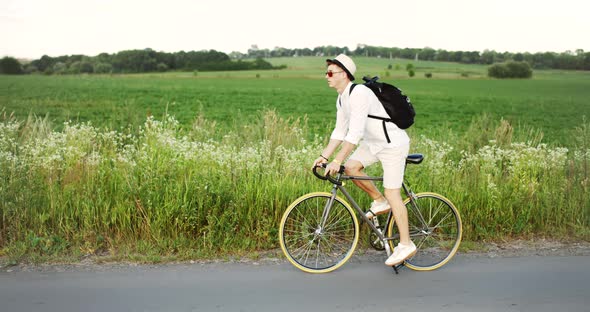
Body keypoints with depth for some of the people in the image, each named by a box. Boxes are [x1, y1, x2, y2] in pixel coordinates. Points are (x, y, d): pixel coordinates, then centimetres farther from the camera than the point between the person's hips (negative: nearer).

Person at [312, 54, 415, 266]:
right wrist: (324, 156, 2)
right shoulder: (341, 99, 6)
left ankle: (406, 245, 1)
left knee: (392, 193, -9)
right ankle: (379, 201, 13)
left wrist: (337, 161, -29)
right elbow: (339, 131, 10)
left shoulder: (359, 94, -25)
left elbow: (355, 133, -30)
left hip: (393, 143, -9)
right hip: (374, 141, 9)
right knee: (351, 167, -7)